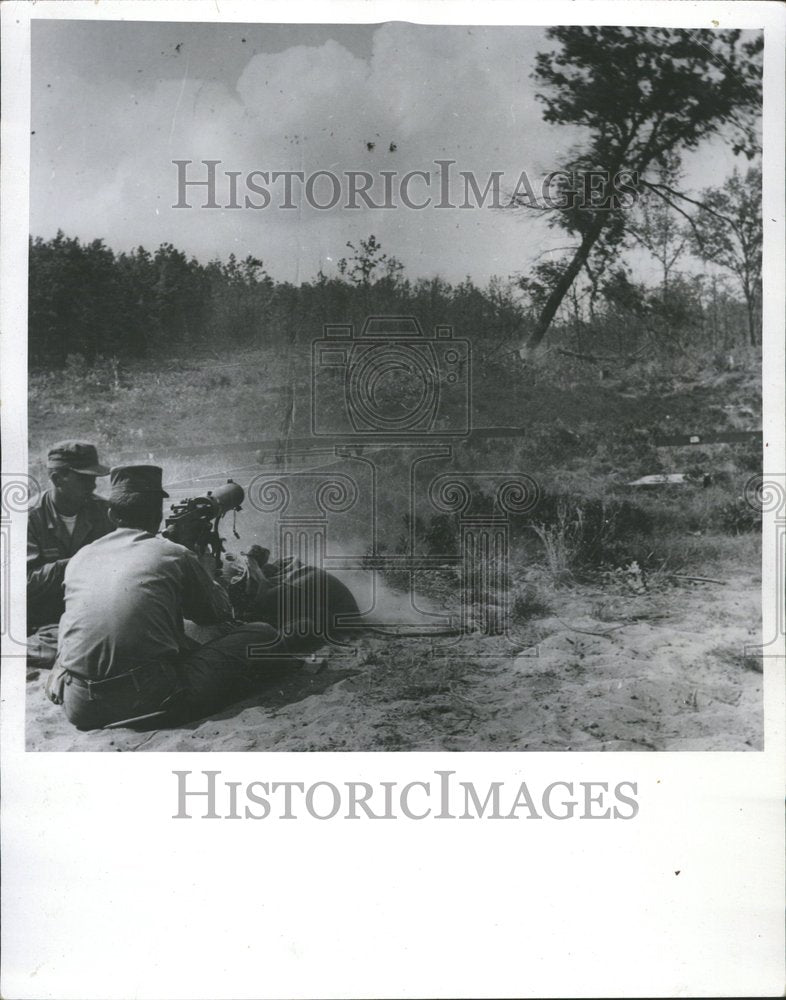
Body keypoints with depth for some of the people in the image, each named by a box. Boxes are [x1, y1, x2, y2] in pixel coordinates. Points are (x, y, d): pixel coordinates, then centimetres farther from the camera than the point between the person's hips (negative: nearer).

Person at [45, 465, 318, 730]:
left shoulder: (79, 558, 13)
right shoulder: (174, 554, 3)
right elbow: (220, 614, 19)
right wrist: (206, 569, 39)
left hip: (78, 708, 5)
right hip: (150, 699, -5)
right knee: (262, 635, 8)